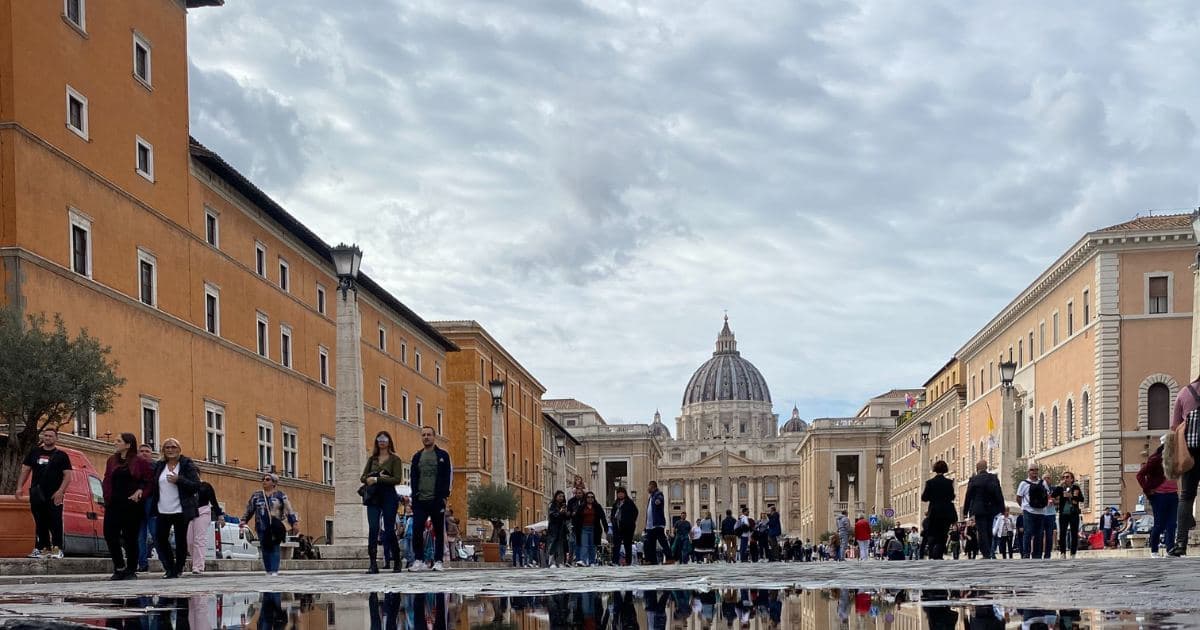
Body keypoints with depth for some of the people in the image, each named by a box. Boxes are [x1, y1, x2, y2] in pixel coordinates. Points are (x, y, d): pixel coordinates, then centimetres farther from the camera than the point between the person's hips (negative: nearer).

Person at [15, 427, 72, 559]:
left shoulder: (61, 455, 5)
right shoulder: (34, 452, 14)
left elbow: (67, 475, -1)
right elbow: (25, 470, 15)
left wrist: (60, 491, -13)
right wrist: (19, 487, 3)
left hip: (54, 496, -4)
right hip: (37, 495, 4)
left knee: (55, 523, -9)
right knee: (40, 523, 6)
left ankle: (57, 549, -9)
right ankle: (43, 548, 10)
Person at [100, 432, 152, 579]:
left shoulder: (140, 462, 0)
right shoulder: (112, 460, 13)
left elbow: (148, 482, 2)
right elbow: (107, 481, 9)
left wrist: (140, 491, -16)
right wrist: (107, 498, -4)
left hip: (132, 505, -4)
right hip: (114, 505, 4)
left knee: (131, 538, 1)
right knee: (110, 534, -4)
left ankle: (131, 570, 11)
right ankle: (119, 567, 10)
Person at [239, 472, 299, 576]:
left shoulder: (280, 495, 5)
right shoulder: (257, 495, 11)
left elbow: (288, 509, 2)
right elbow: (249, 509, 16)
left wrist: (294, 523, -4)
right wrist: (244, 520, 6)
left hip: (276, 527, -2)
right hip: (262, 527, 2)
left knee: (275, 548, -7)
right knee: (265, 549, 0)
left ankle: (275, 570, -8)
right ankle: (268, 570, 6)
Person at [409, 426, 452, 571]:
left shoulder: (442, 456, 5)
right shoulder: (417, 457, 14)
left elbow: (447, 477, 0)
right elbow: (414, 478, 13)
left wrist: (444, 496, -8)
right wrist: (414, 495, 1)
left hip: (437, 500, -2)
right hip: (420, 500, 2)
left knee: (439, 531, 2)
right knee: (417, 530, -6)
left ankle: (438, 561, 6)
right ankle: (419, 560, 1)